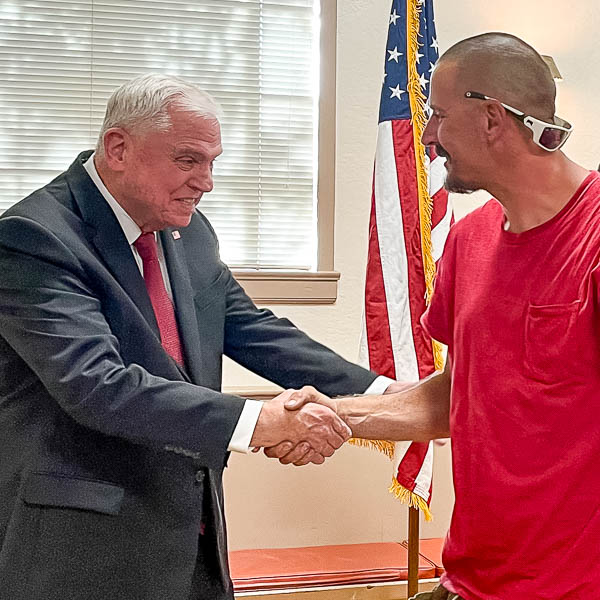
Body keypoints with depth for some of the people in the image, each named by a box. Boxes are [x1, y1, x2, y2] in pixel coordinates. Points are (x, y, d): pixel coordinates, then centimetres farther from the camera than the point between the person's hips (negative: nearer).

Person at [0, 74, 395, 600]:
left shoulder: (190, 231, 6)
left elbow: (250, 329, 7)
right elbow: (96, 384, -28)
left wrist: (376, 393, -4)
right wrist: (255, 422, -33)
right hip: (81, 543, -7)